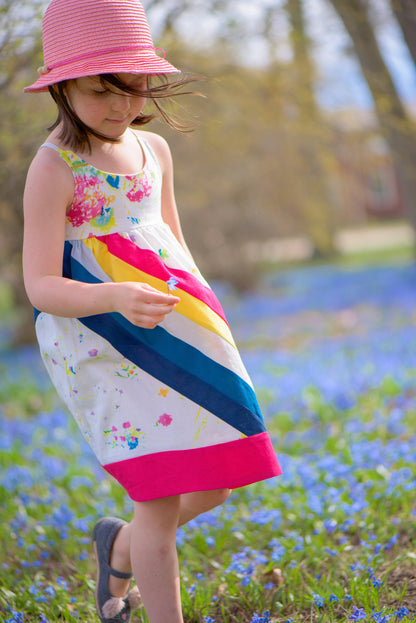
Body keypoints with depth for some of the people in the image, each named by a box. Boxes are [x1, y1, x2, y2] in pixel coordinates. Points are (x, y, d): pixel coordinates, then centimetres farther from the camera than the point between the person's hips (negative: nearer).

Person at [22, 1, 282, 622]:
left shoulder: (154, 150, 8)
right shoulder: (54, 168, -12)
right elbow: (40, 286, -17)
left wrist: (204, 310, 11)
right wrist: (115, 298, -33)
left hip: (174, 336, 7)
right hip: (104, 349, -7)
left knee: (218, 480, 9)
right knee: (162, 497, -9)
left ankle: (121, 546, 36)